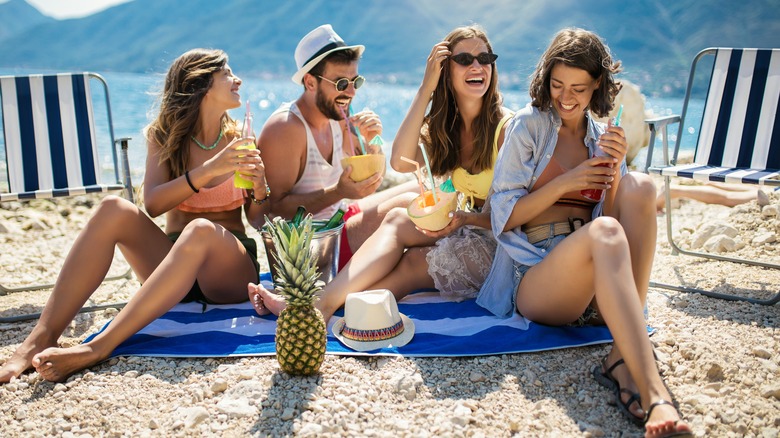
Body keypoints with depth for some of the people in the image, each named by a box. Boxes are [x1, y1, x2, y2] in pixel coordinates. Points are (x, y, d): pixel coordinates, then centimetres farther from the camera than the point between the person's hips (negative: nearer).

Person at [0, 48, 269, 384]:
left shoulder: (240, 140, 3)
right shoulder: (163, 136, 4)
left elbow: (260, 222, 4)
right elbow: (152, 204, -13)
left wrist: (259, 190, -16)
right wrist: (208, 171, -24)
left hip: (230, 271, -1)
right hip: (174, 262, 2)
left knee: (202, 230, -36)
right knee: (115, 209, -25)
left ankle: (97, 348, -39)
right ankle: (41, 338, -29)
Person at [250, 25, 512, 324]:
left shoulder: (505, 126, -12)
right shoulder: (441, 126, 5)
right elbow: (400, 162, -16)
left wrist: (466, 218, -30)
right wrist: (426, 88, -16)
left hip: (501, 243, -5)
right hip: (466, 228, 5)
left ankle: (322, 306, -29)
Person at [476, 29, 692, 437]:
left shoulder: (603, 138, 19)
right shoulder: (527, 125, 7)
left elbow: (622, 218, 11)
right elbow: (503, 216, 0)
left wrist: (614, 172, -6)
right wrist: (565, 182, -10)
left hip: (594, 283, 5)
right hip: (535, 274, -4)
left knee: (640, 187, -22)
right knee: (603, 233, -35)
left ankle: (622, 359, -31)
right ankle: (653, 395, -45)